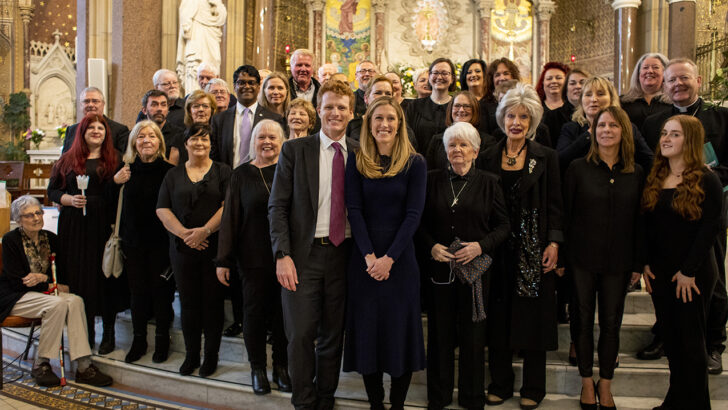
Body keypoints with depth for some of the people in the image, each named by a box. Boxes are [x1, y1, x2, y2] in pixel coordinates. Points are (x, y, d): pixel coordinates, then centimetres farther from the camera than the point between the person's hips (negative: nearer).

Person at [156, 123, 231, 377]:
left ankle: (211, 356, 12)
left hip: (214, 246, -2)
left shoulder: (223, 171, 5)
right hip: (182, 249, 2)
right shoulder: (174, 175, 11)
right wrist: (184, 233, -12)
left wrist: (205, 230, -16)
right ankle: (191, 355, 18)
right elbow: (162, 209, 3)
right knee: (188, 302, 6)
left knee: (213, 301, 1)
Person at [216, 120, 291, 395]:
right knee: (255, 311, 6)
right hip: (253, 257, 0)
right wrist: (224, 260, -2)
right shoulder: (241, 175, 4)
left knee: (283, 311, 6)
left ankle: (281, 366, 23)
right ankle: (258, 368, 22)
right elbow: (230, 218, 3)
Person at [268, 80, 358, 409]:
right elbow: (277, 207, -1)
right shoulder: (294, 150, 2)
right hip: (304, 253, -2)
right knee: (301, 333, 0)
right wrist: (282, 255, -11)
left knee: (333, 334, 11)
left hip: (344, 254, 2)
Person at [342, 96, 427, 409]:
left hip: (400, 257, -1)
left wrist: (389, 258, -12)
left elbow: (413, 214, -5)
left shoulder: (415, 163, 0)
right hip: (364, 258, 1)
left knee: (400, 329, 4)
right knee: (367, 330, 5)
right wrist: (370, 255, -11)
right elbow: (354, 210, -1)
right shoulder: (357, 160, 4)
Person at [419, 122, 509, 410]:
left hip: (476, 267, -1)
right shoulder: (432, 180, 5)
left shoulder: (488, 183, 3)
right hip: (439, 267, 1)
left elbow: (503, 225, 3)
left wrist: (480, 246, -12)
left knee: (473, 332, 5)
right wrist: (431, 246, -8)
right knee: (440, 332, 6)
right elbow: (419, 221, 8)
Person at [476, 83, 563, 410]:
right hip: (498, 248, 2)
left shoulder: (546, 157, 1)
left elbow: (554, 205, 0)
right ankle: (500, 384, 21)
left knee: (533, 317, 4)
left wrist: (554, 242, -9)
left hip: (534, 249, -1)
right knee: (498, 318, 6)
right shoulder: (488, 158, 6)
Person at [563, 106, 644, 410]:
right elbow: (565, 215, -3)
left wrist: (638, 264, 4)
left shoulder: (635, 174, 3)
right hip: (582, 259, -1)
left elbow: (639, 222, 5)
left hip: (618, 262, 2)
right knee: (584, 320, 9)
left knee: (611, 323, 10)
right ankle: (587, 382, 26)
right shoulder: (578, 168, -4)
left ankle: (605, 385, 27)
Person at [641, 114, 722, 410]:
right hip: (659, 272, 5)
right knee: (670, 335, 12)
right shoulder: (655, 178, 8)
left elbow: (710, 227, -13)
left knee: (690, 338, 4)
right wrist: (644, 263, 3)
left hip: (693, 274, -5)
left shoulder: (706, 181, -9)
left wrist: (689, 271, -15)